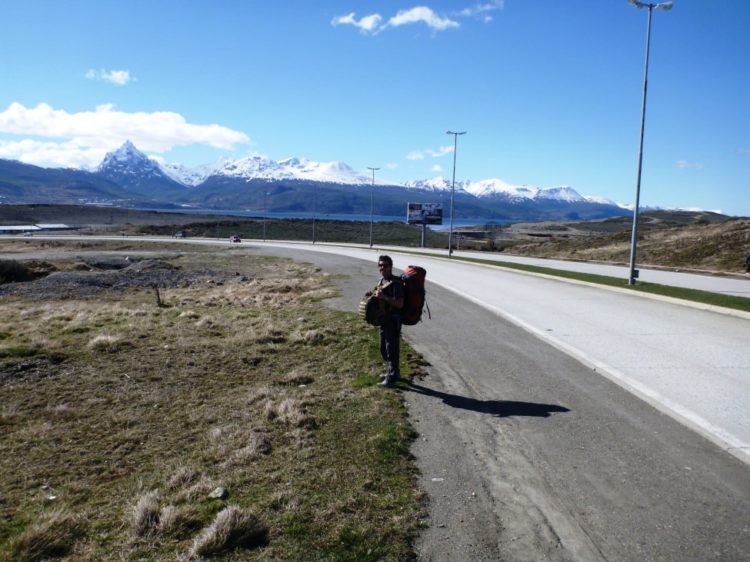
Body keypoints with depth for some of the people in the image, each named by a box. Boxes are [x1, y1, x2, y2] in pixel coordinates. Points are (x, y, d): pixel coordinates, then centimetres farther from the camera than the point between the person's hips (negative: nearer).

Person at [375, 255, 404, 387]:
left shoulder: (396, 283, -18)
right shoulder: (382, 281, 10)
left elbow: (400, 304, -24)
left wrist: (384, 297, -28)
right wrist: (376, 296, 3)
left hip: (393, 320, -9)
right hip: (384, 319, 10)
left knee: (392, 349, -1)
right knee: (384, 349, 20)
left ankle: (392, 377, 8)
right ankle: (392, 371, 36)